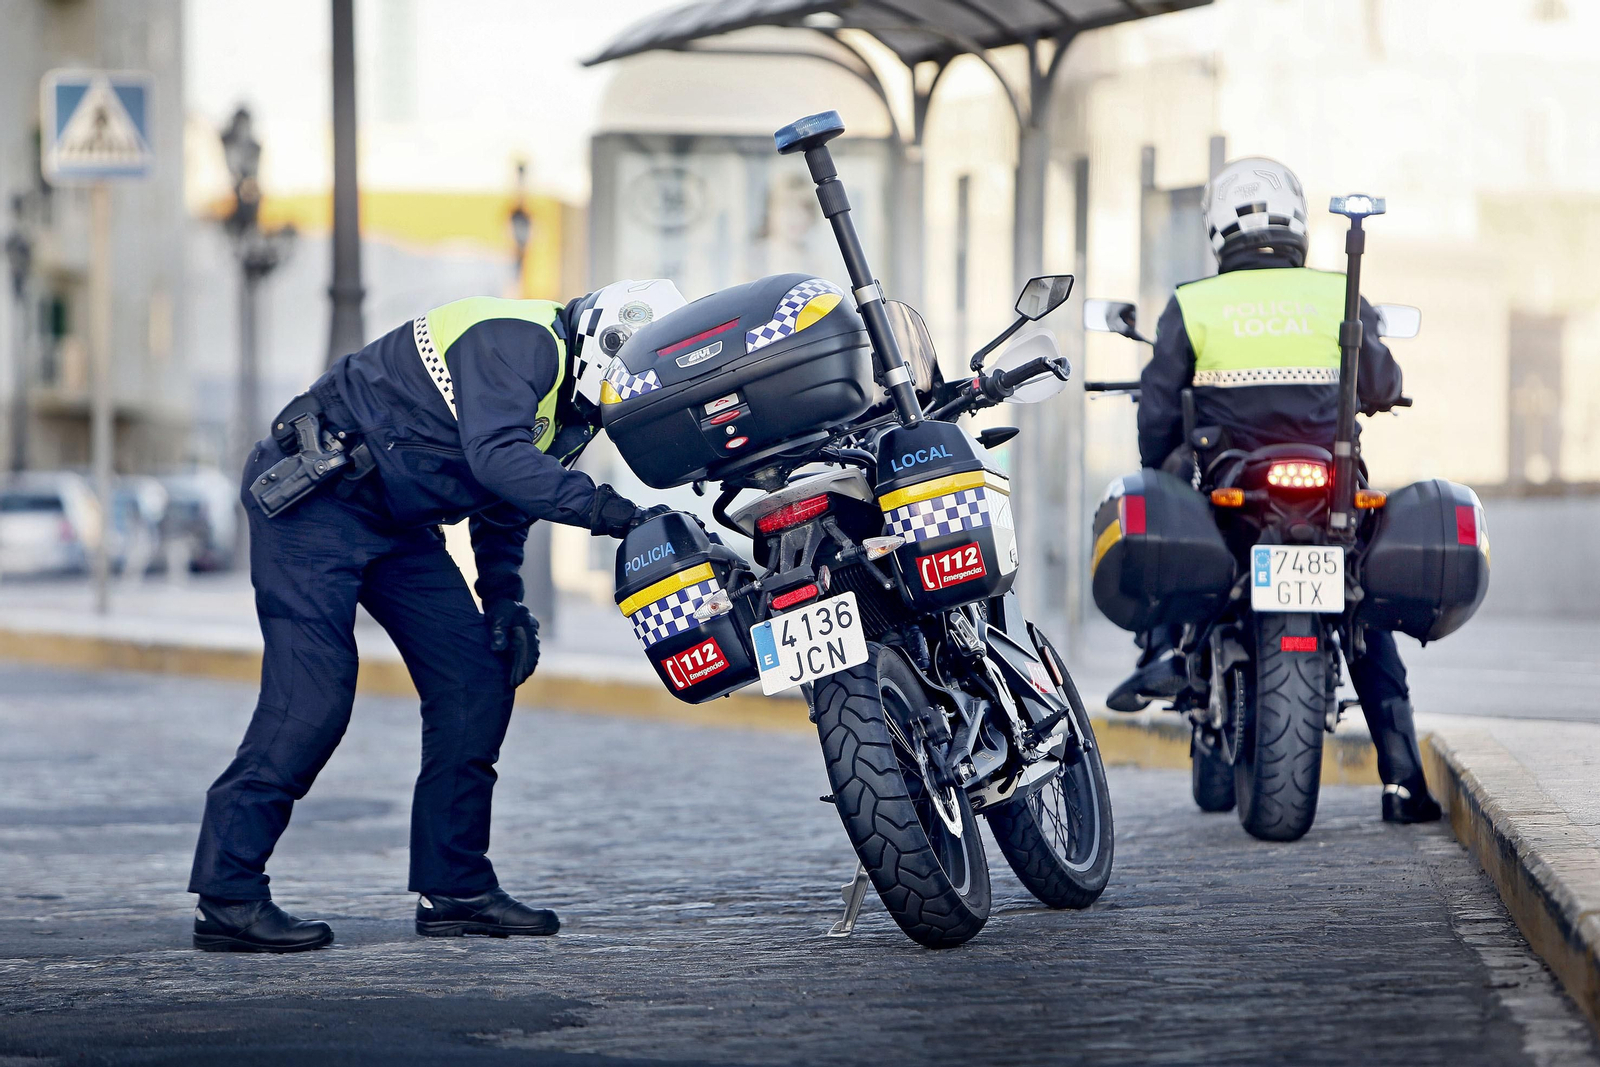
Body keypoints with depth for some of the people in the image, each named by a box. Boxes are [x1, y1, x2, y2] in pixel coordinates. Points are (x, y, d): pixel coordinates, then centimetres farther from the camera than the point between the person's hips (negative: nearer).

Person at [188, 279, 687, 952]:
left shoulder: (567, 407, 11)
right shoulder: (519, 342, -19)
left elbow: (503, 507, 21)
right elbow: (496, 456, -34)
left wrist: (504, 602, 7)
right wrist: (605, 510, -38)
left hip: (395, 523, 10)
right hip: (315, 497, -10)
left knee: (478, 682, 3)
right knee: (311, 698, -18)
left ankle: (455, 887, 9)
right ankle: (227, 898, -15)